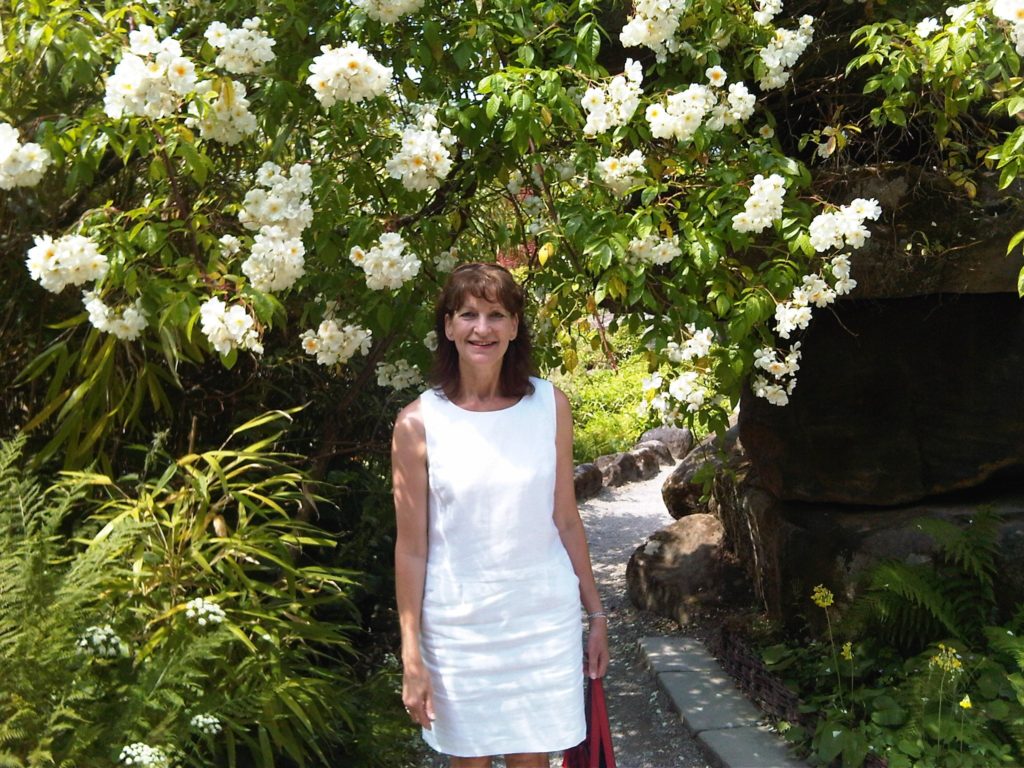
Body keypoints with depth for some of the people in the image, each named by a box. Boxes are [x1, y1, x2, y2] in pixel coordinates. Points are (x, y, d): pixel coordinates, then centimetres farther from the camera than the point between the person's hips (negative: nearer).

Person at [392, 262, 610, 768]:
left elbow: (566, 522, 5)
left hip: (545, 618, 1)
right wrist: (411, 657, -4)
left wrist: (596, 614, 8)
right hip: (458, 626, -1)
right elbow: (411, 549, -4)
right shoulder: (418, 423, -7)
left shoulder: (550, 405, -2)